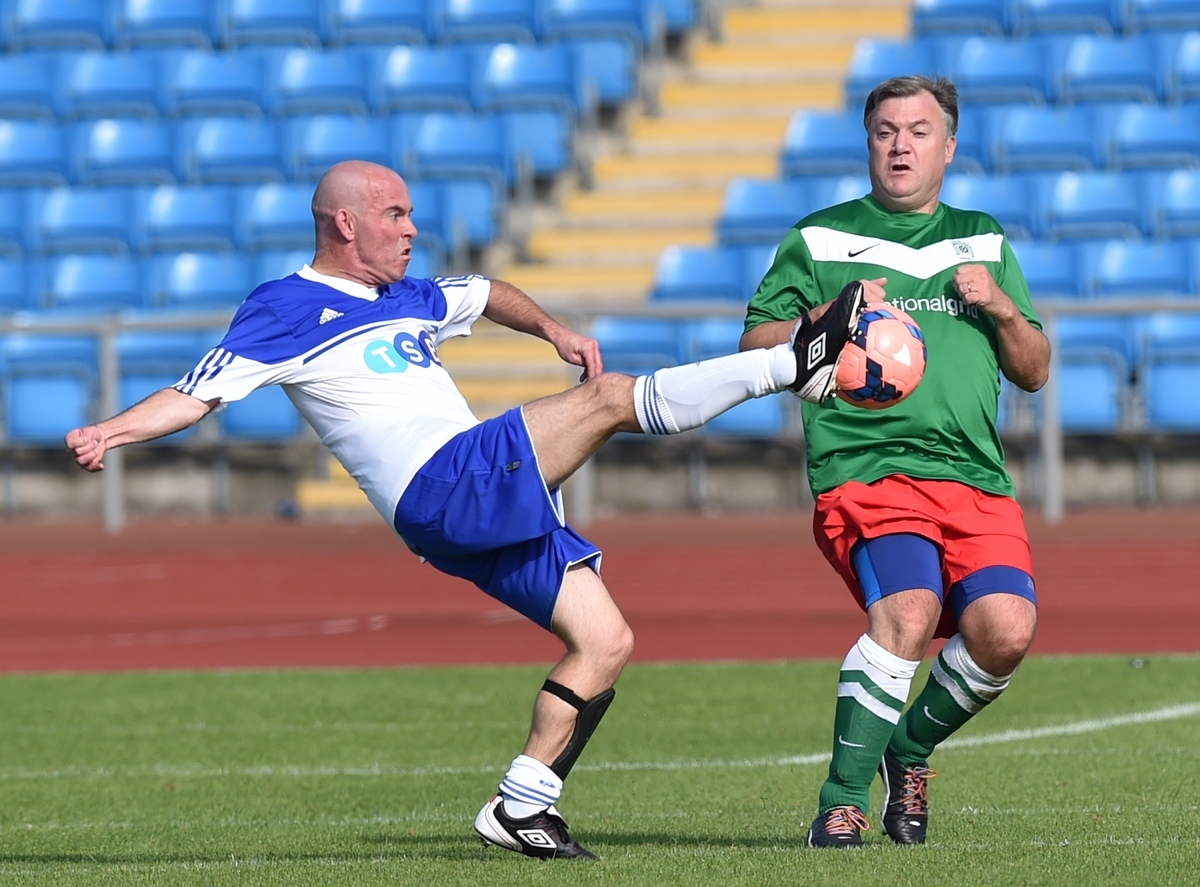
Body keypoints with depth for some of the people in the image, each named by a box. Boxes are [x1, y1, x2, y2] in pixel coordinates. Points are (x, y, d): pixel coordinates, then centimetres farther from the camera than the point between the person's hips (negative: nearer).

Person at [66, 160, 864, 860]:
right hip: (445, 488, -9)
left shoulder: (407, 300, 22)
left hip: (493, 503, 9)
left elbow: (486, 295, 39)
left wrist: (551, 328, 20)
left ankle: (521, 808, 7)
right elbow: (196, 394, -5)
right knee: (614, 399, -18)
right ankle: (797, 363, -14)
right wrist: (111, 431, -20)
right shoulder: (284, 311, -1)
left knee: (605, 641, 4)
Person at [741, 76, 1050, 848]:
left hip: (977, 477, 3)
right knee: (909, 612, -30)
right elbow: (753, 351, 12)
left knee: (1006, 629, -20)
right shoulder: (819, 240, 15)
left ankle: (908, 751, 8)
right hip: (865, 469, -3)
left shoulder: (984, 240, 23)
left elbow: (1035, 372, 23)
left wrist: (1001, 307, 4)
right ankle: (842, 800, -18)